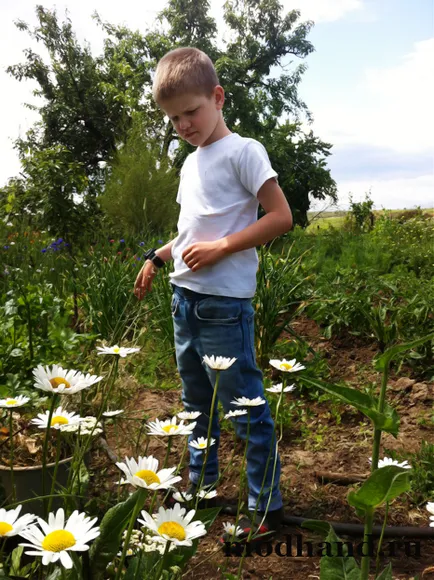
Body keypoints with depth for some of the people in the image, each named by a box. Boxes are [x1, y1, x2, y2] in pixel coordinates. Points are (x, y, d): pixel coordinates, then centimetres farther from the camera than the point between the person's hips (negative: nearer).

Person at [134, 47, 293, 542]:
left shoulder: (242, 151, -7)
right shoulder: (190, 164, 17)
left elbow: (280, 217, -13)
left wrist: (220, 248, -18)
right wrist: (158, 257, 14)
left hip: (224, 302, -9)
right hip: (185, 298, 9)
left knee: (245, 407, -2)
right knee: (196, 402, 18)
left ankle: (267, 507, 12)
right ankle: (200, 487, 34)